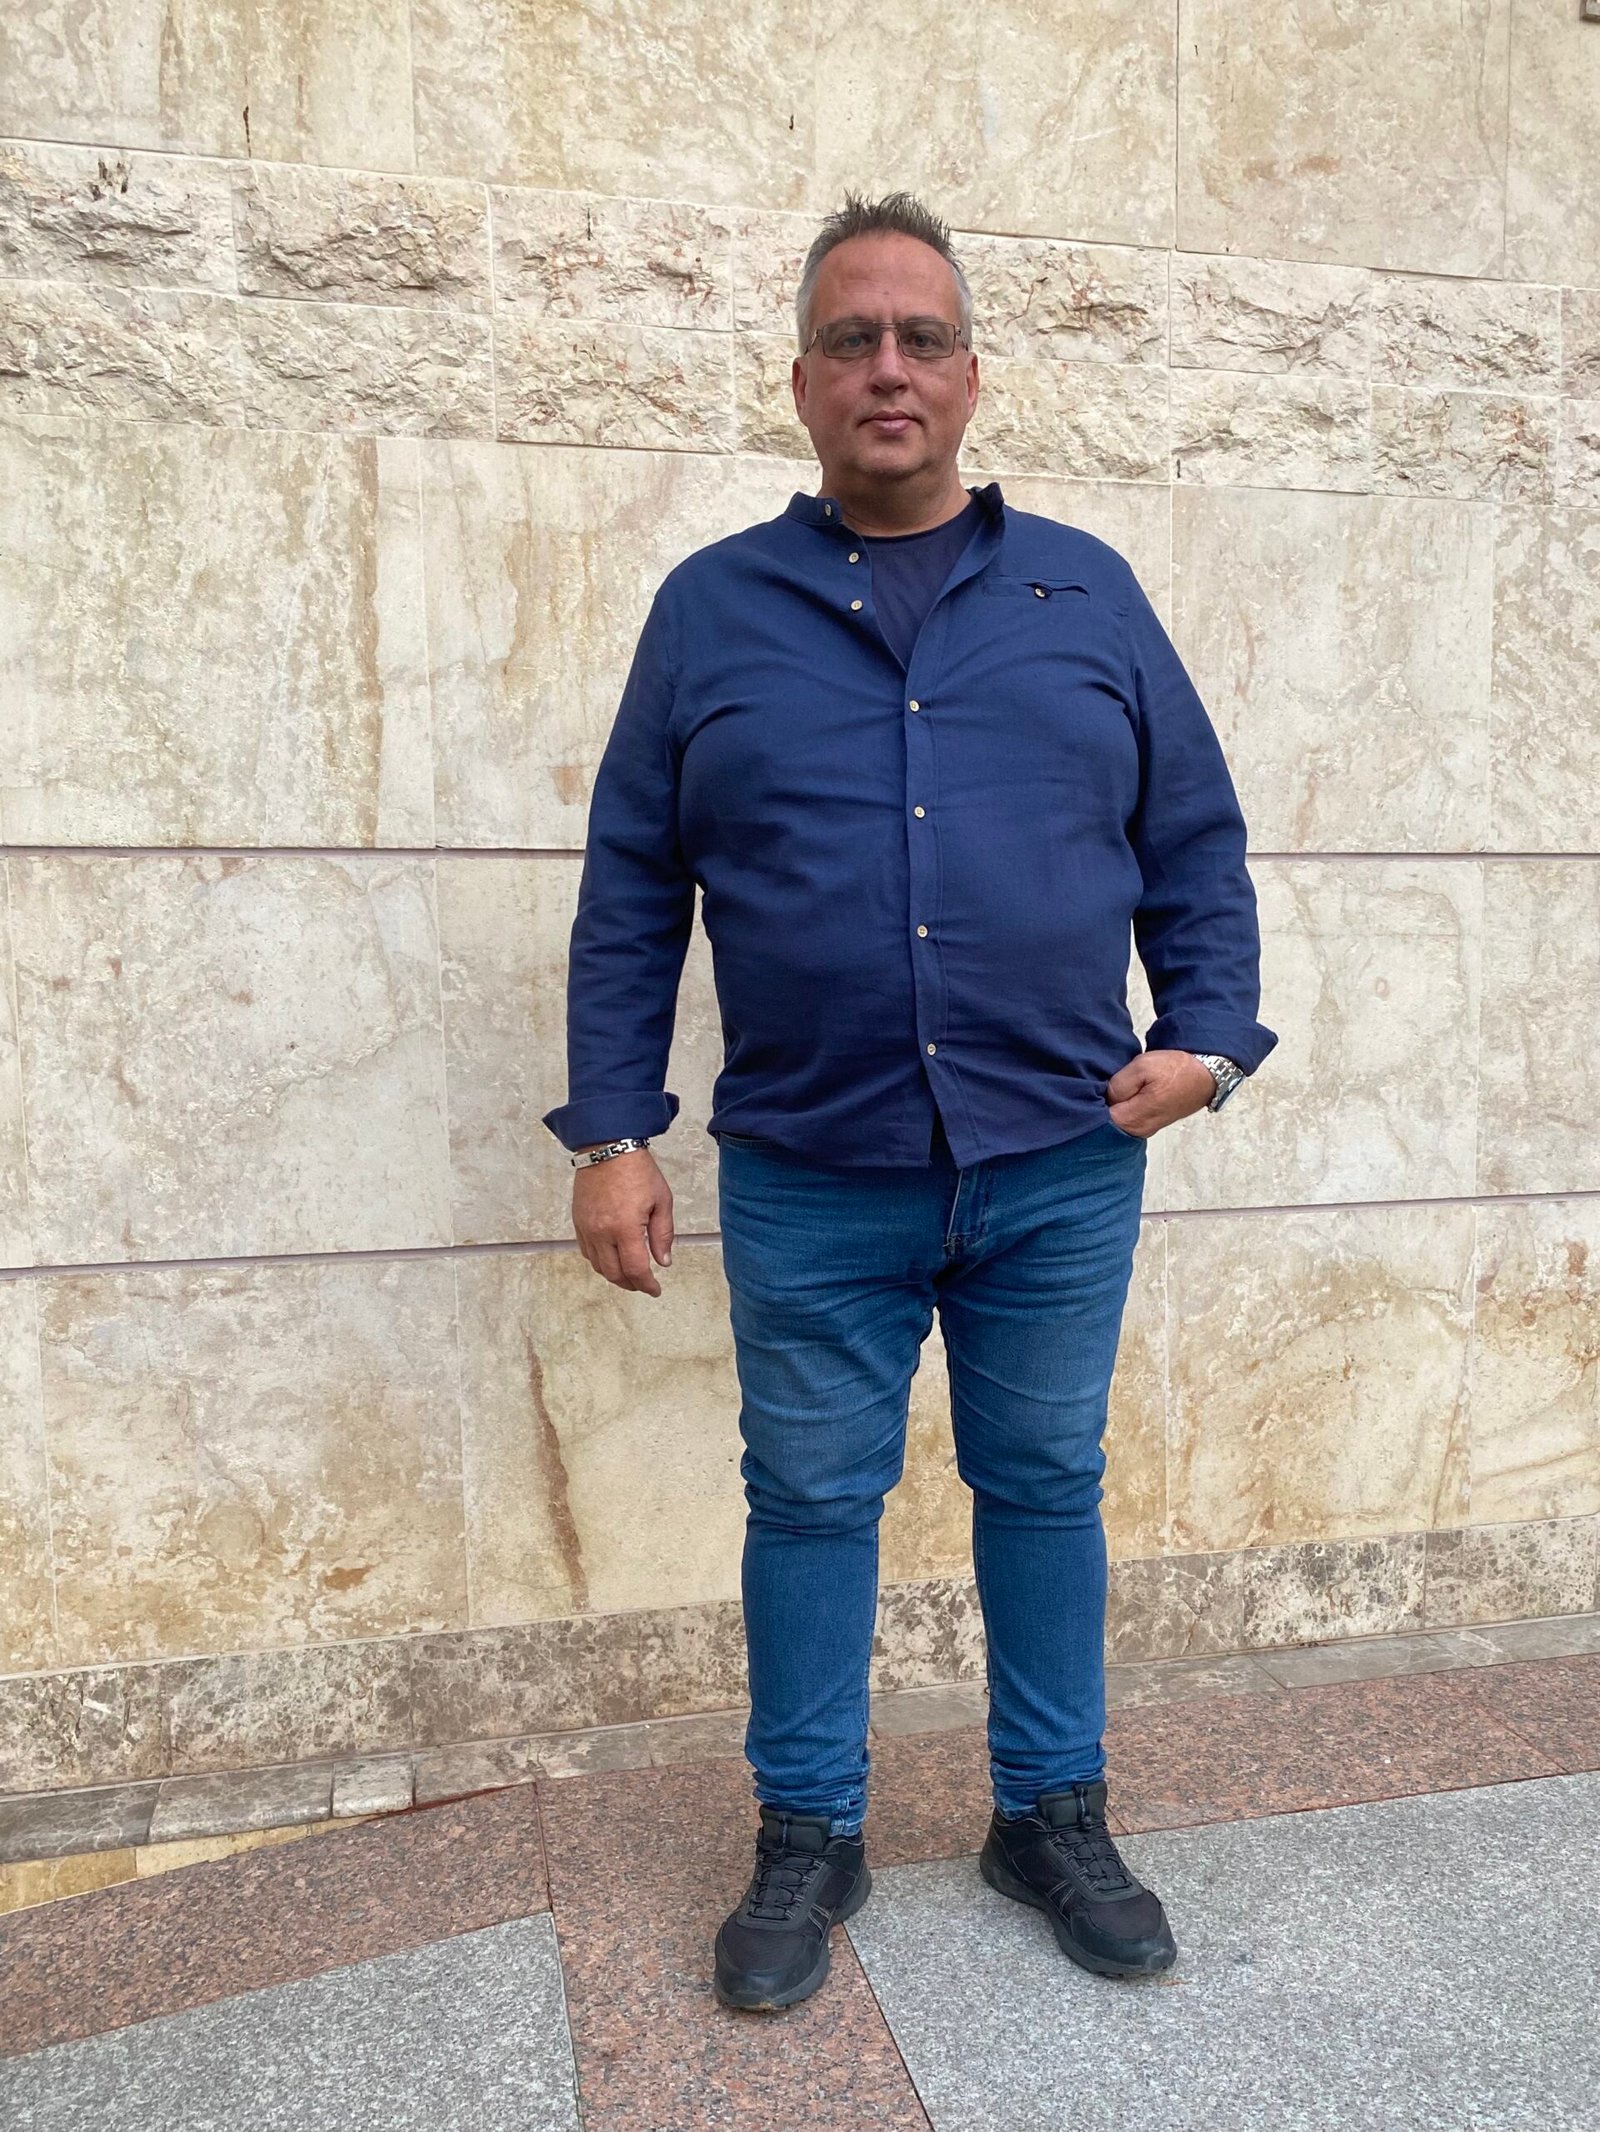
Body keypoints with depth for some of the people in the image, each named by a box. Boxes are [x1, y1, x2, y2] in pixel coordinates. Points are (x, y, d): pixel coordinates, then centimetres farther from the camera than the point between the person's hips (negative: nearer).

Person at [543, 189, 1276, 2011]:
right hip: (807, 1183, -1)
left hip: (1061, 1172, 1)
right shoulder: (709, 609, 6)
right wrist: (609, 1133, -2)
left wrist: (1206, 1036, -3)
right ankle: (808, 1837, 30)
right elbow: (630, 892, 4)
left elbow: (1196, 849, 11)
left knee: (1044, 1489, 13)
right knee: (810, 1501, 10)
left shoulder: (1087, 595, 9)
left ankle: (1053, 1815, 34)